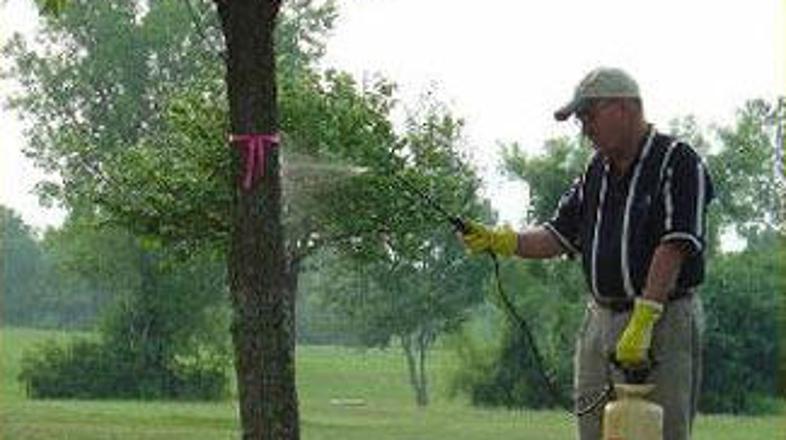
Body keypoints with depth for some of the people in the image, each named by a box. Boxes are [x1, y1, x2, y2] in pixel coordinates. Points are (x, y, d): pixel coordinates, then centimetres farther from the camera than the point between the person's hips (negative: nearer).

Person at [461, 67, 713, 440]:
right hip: (601, 321, 7)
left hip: (664, 321, -7)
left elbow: (673, 247, -17)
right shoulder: (596, 172, 16)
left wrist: (643, 321, -23)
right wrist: (499, 241, 0)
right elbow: (559, 236, 17)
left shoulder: (678, 162, -9)